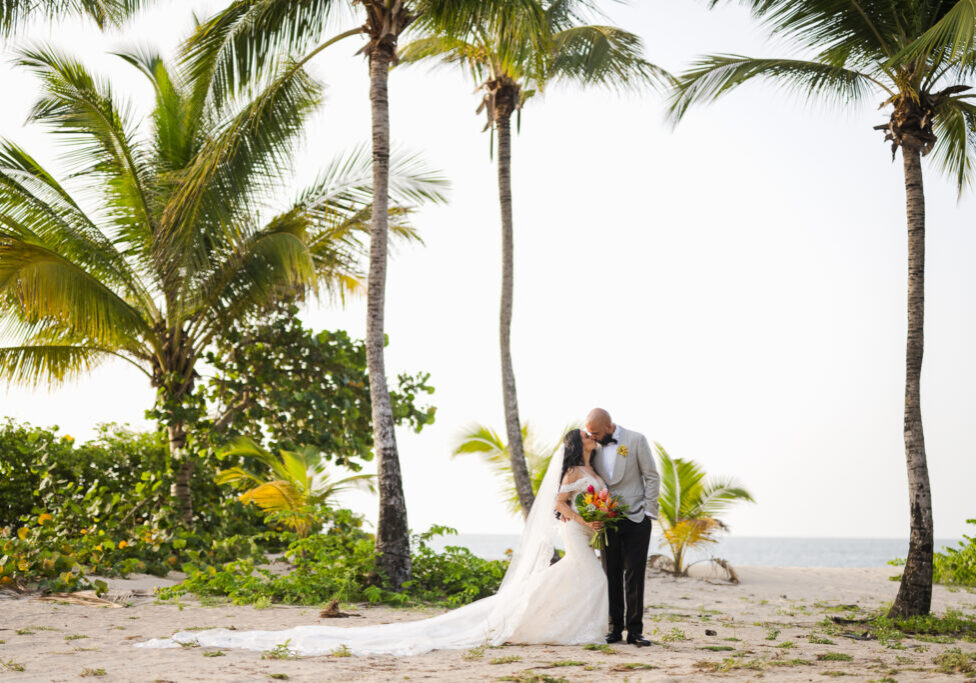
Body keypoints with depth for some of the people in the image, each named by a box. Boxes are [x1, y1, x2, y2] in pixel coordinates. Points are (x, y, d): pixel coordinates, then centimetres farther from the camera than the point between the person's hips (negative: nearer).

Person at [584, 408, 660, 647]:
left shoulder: (636, 440, -4)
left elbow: (652, 477, -2)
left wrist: (649, 511, -8)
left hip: (635, 520, -3)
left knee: (634, 576, -4)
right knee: (612, 576, 4)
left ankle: (634, 631, -1)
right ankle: (615, 628, 10)